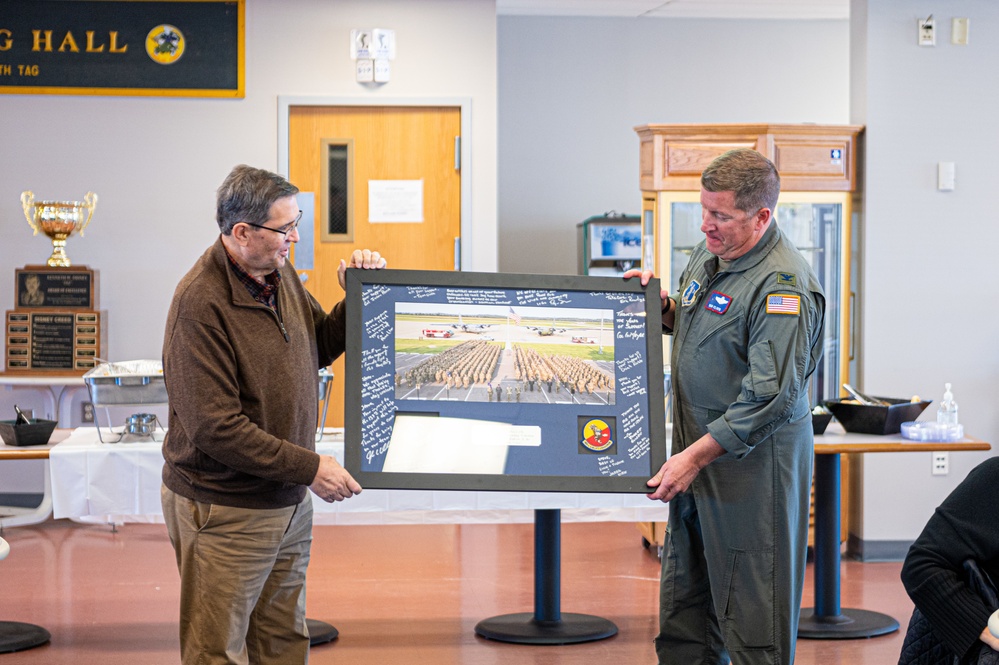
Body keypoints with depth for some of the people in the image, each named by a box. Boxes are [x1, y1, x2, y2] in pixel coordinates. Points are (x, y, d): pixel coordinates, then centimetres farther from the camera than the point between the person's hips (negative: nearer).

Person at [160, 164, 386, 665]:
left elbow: (321, 346, 19)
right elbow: (216, 428, -24)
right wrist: (309, 468, -21)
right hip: (224, 511, -8)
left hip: (288, 501, 8)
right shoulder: (200, 304, -22)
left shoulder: (281, 274, 4)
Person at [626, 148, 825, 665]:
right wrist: (665, 307, 5)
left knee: (752, 621, -2)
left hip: (753, 462, -9)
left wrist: (696, 455, -25)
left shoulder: (782, 284, -20)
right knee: (683, 608, 17)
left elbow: (770, 396, -25)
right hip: (698, 455, 9)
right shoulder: (709, 253, 8)